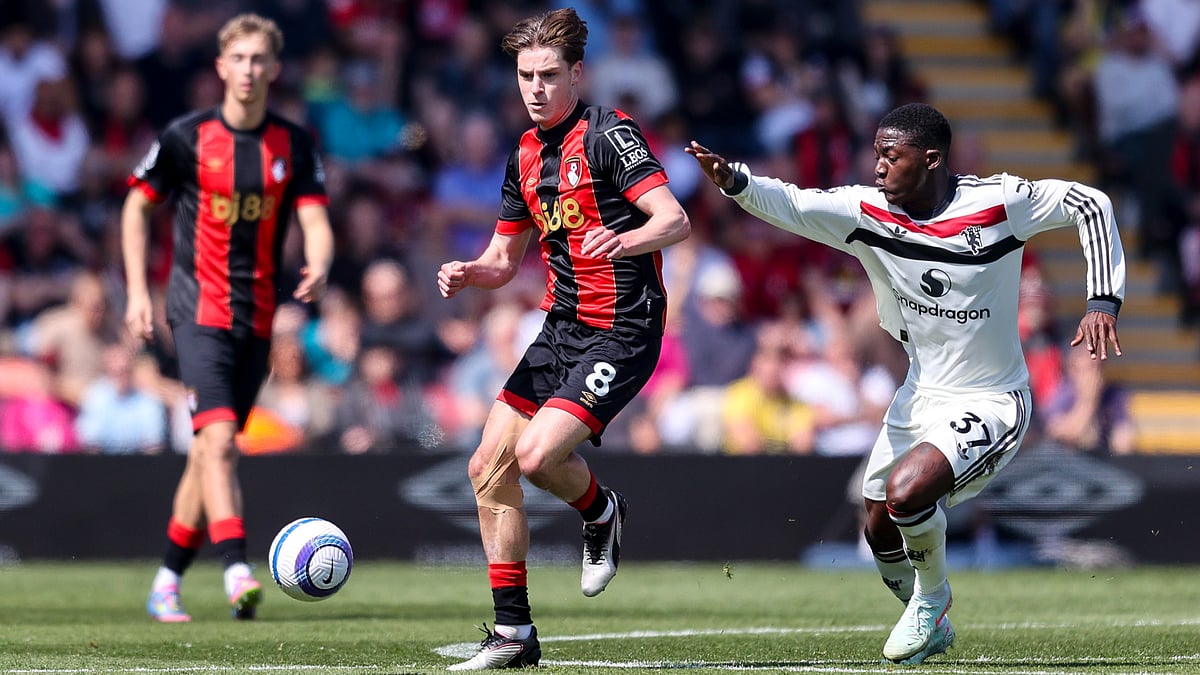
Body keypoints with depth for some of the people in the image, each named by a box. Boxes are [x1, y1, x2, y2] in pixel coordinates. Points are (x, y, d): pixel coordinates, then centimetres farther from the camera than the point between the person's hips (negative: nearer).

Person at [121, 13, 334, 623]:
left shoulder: (294, 145, 3)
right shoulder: (186, 137, -4)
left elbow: (315, 221, -3)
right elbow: (138, 206, 6)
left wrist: (318, 267, -25)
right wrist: (138, 292, -1)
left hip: (258, 317, 4)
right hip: (199, 310, -4)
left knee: (211, 450, 9)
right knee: (219, 438, -20)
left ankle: (167, 581, 20)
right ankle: (237, 571, -30)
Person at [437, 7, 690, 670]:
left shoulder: (609, 133, -11)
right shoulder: (526, 155, 12)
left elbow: (675, 220, -20)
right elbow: (504, 259, 20)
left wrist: (623, 240, -40)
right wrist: (467, 274, -2)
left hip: (620, 334, -8)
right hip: (562, 328, 8)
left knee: (537, 454, -22)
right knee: (489, 466, 1)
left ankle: (602, 512, 13)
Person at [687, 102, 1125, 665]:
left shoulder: (998, 202, -19)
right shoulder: (867, 211, -10)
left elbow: (1090, 205, -6)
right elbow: (790, 204, -22)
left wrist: (1103, 302, -13)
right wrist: (734, 180, -43)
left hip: (989, 405, -6)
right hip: (919, 398, 6)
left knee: (906, 491, -28)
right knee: (881, 534, 11)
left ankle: (932, 595, 2)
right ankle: (932, 627, 39)